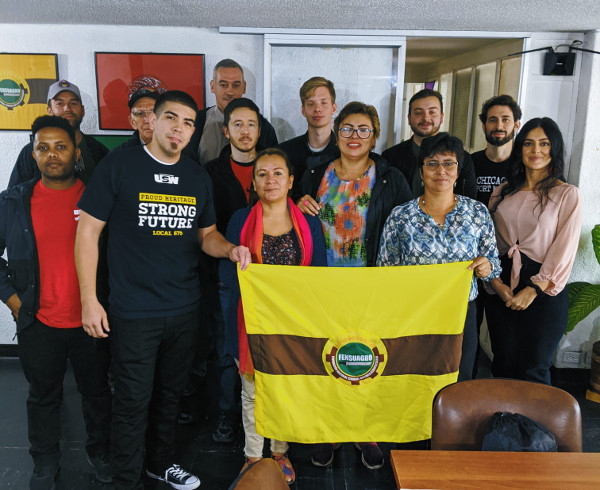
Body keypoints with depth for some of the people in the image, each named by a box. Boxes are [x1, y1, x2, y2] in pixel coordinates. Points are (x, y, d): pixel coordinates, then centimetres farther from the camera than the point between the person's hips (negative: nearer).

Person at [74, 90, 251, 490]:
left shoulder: (198, 177, 6)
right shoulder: (119, 165, -8)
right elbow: (88, 232, -7)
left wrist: (230, 248, -8)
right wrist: (89, 299, -10)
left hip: (185, 308, 5)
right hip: (134, 311, -4)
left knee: (171, 393, 20)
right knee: (133, 400, 6)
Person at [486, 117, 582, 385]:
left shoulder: (567, 194, -1)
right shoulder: (502, 193, 10)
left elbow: (565, 248, -6)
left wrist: (533, 289, -11)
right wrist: (496, 282, -6)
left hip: (544, 289, -3)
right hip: (502, 286, 3)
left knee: (533, 370, 2)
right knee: (503, 365, 9)